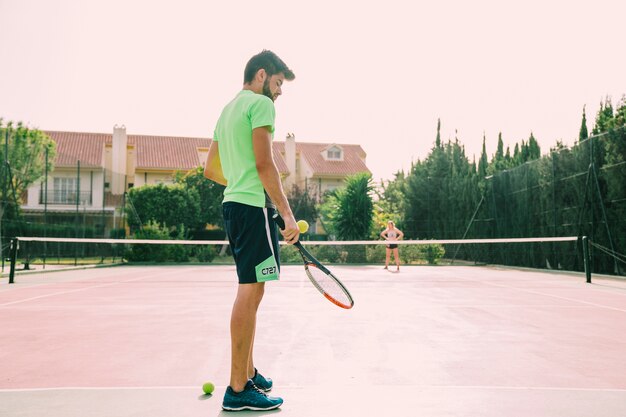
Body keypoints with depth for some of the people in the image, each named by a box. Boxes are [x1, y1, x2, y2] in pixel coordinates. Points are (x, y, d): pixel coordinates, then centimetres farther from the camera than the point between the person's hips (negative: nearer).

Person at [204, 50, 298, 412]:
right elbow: (265, 164, -16)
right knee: (251, 291, -9)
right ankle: (238, 390, -5)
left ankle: (248, 373, 22)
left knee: (251, 291, 14)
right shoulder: (260, 103, -5)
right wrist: (288, 214, -16)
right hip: (254, 206, -10)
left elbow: (212, 170, 24)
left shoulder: (228, 110, 23)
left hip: (233, 205, 10)